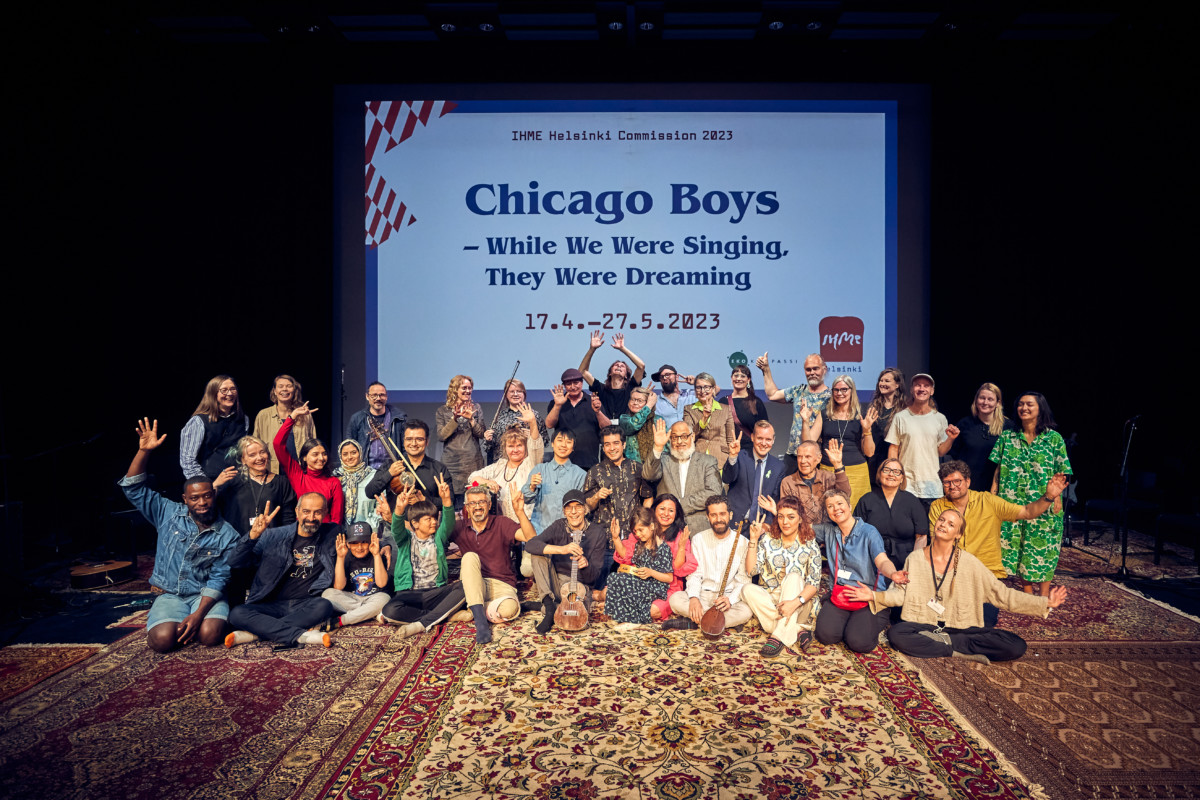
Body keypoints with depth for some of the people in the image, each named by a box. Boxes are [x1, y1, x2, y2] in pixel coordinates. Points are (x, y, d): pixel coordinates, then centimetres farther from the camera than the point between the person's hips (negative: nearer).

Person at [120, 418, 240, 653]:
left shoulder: (227, 535, -5)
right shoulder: (169, 514, 3)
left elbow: (218, 579, -9)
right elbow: (133, 488, -2)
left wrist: (199, 614, -23)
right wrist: (144, 451, -15)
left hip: (206, 597, -1)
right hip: (169, 595, 2)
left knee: (210, 635, -29)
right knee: (162, 640, -26)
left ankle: (197, 621, 7)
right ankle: (164, 619, 9)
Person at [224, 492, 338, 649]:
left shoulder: (332, 535, 8)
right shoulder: (274, 536, 7)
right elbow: (234, 562, 0)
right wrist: (253, 535, -14)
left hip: (306, 606, 0)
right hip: (273, 605, 1)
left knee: (324, 606, -35)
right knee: (237, 614, -27)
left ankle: (254, 633, -28)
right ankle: (301, 635, -33)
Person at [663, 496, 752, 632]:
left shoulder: (742, 543, 0)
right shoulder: (699, 539, 6)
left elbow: (743, 580, -3)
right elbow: (694, 574, 2)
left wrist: (730, 599, -22)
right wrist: (693, 598, -18)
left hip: (729, 597, -1)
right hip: (703, 595, 1)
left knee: (746, 611, -34)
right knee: (675, 599, -27)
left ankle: (690, 622, -23)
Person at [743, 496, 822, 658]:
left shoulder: (810, 545, -4)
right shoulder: (768, 540, 1)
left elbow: (814, 584, -12)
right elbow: (751, 570, -7)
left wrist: (796, 602, -31)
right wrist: (753, 539, -14)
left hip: (800, 603, -2)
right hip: (770, 600, 2)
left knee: (793, 577, -30)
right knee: (748, 589, -26)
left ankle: (778, 637, -35)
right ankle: (798, 630, -30)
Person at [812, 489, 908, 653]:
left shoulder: (869, 532, -6)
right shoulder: (828, 530, 7)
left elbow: (882, 561, -20)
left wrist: (893, 574, -44)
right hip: (839, 594, 3)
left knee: (859, 642, -25)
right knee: (826, 635, -24)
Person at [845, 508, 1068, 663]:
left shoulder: (969, 563, 1)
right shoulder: (915, 559, 3)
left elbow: (1001, 593, 2)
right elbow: (901, 593, 4)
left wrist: (1044, 604, -5)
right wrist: (874, 596, -12)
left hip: (963, 628, 1)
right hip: (923, 625, -1)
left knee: (1016, 646, -21)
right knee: (896, 634, -34)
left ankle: (942, 643, -18)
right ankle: (963, 652, -21)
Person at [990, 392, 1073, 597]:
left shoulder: (1054, 438, 1)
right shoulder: (1007, 437, 6)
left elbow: (1061, 473, 0)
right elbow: (998, 470, 7)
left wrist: (1056, 495, -11)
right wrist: (993, 495, 1)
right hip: (1012, 503, 2)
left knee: (1043, 547, 2)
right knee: (1016, 546, 5)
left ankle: (1044, 596, 13)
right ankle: (1027, 593, 18)